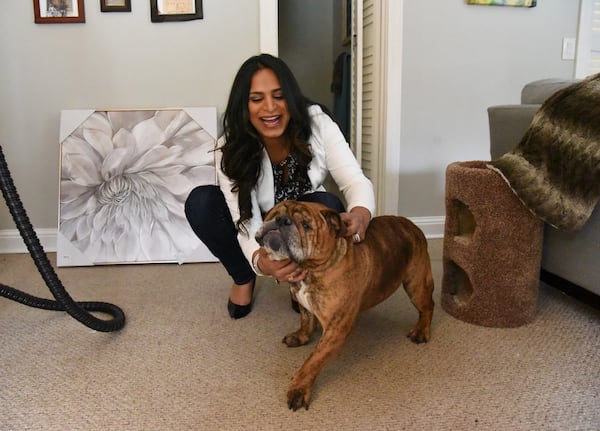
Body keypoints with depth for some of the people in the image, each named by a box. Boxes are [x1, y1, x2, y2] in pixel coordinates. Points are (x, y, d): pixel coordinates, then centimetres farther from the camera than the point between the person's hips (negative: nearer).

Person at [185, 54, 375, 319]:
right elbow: (247, 220, -33)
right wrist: (260, 261, -56)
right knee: (200, 202, -25)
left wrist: (360, 213, -54)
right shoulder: (231, 150, -26)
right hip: (261, 237, 1)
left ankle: (304, 280, -4)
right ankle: (243, 278, 1)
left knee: (328, 204, -34)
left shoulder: (318, 125, -24)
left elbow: (356, 181, -28)